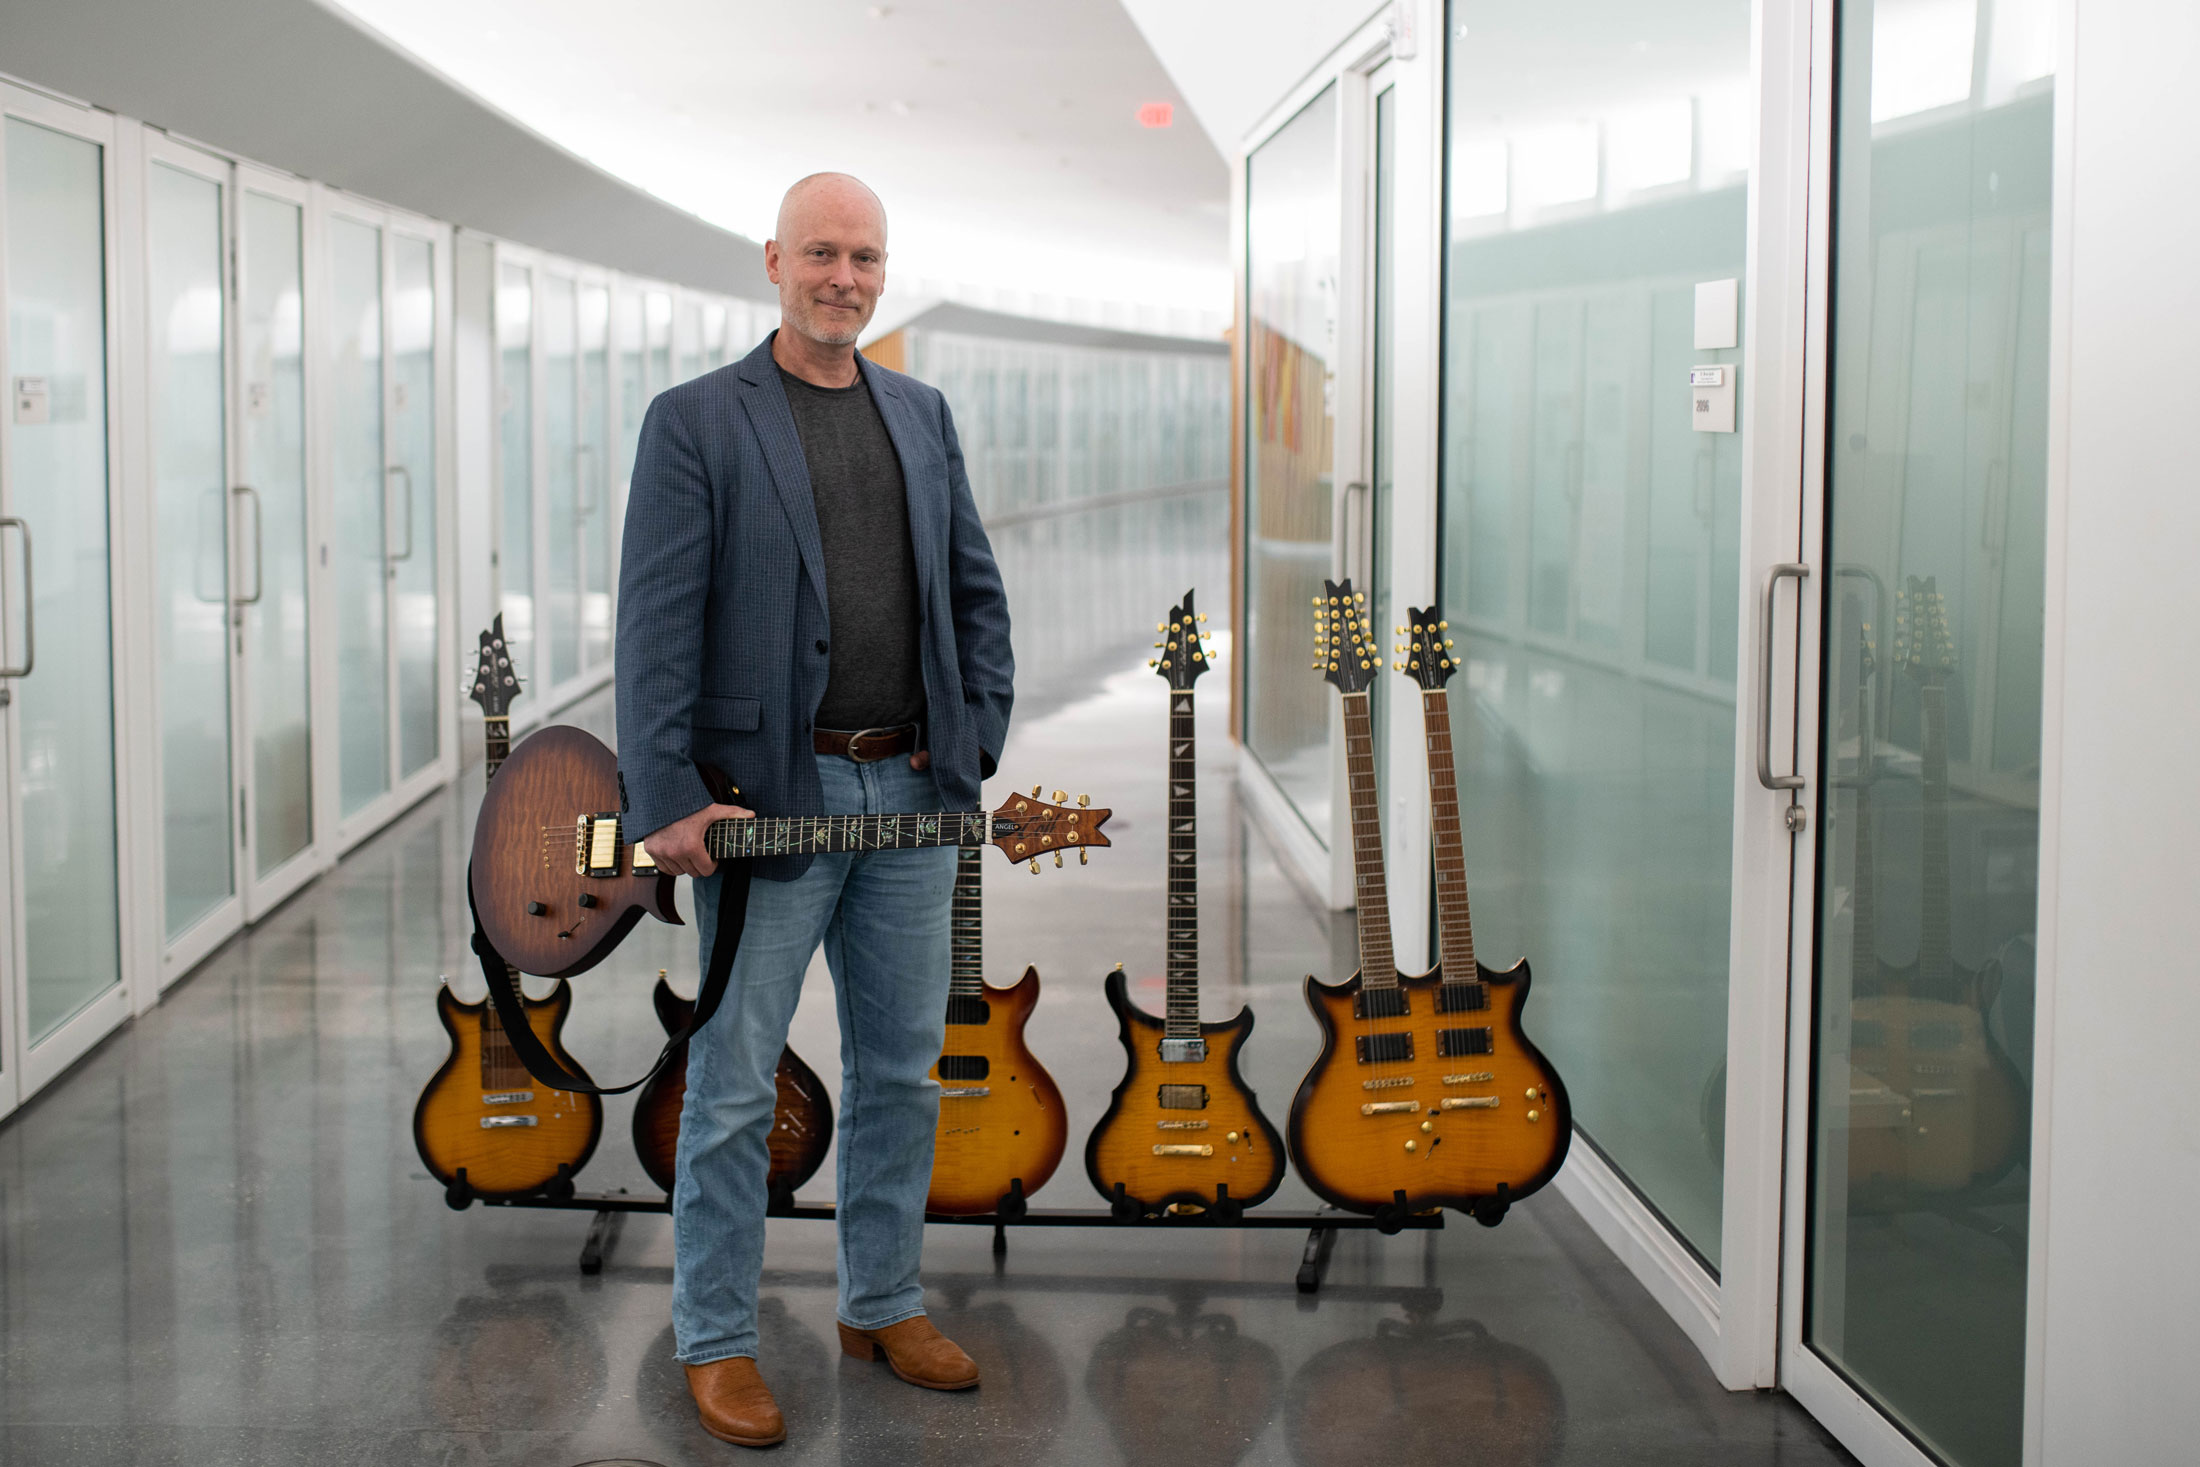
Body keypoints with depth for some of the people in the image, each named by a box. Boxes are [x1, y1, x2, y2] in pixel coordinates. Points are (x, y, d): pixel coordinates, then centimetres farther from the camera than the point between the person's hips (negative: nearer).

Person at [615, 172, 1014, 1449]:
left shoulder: (923, 417, 13)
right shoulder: (696, 422, -4)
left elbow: (978, 592, 15)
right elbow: (656, 621, -10)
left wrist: (978, 744, 4)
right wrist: (669, 801, -16)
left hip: (913, 792, 5)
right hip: (768, 796, -5)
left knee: (903, 1068, 14)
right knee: (735, 1086, 2)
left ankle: (884, 1304, 29)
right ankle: (718, 1343, 14)